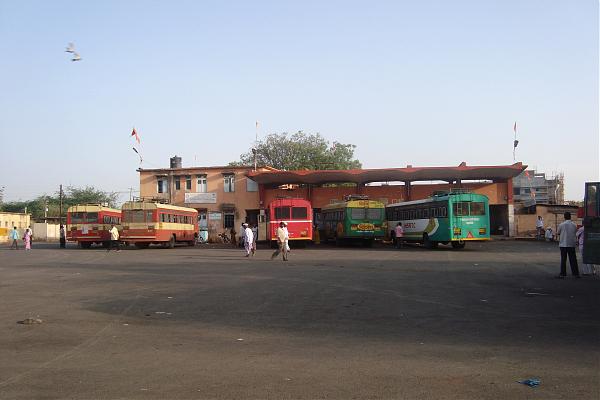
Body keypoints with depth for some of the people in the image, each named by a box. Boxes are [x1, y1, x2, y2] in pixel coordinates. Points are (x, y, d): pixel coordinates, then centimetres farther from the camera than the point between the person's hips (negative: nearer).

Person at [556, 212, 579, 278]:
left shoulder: (561, 225, -9)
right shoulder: (574, 225, 0)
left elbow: (558, 233, 2)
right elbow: (575, 233, 7)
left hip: (563, 244, -2)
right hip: (572, 244, 2)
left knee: (563, 259, 2)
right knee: (573, 259, 8)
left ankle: (562, 274, 2)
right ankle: (576, 273, 9)